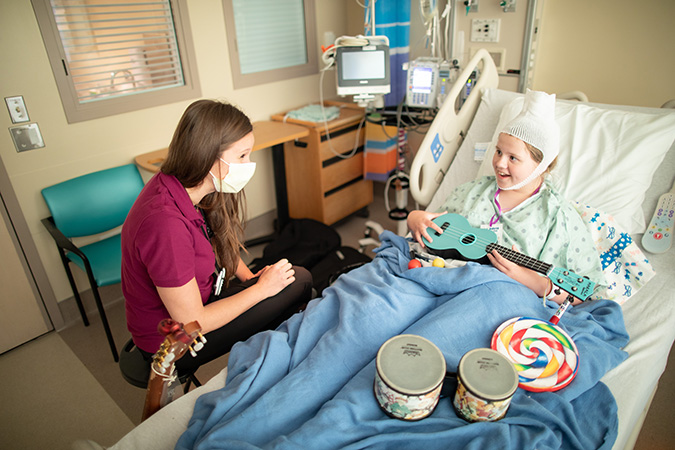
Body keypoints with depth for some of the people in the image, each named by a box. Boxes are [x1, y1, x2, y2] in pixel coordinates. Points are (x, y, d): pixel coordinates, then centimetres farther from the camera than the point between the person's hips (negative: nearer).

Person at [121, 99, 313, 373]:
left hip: (200, 297, 8)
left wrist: (250, 277, -3)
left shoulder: (177, 185, -7)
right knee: (298, 282, -12)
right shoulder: (165, 222, -36)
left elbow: (222, 244, 11)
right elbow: (192, 323, -26)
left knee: (300, 276, 5)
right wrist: (260, 289, -17)